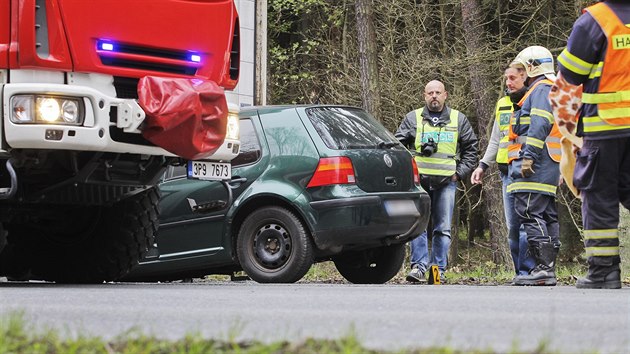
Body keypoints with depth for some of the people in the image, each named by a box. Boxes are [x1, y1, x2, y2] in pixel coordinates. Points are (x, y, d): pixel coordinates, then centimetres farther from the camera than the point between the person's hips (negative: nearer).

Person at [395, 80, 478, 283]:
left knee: (443, 228, 1)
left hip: (446, 182, 1)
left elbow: (470, 148, 16)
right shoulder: (413, 119, 9)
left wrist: (460, 172, 5)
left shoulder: (459, 120, 12)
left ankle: (439, 269, 5)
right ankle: (419, 266, -8)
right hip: (419, 180, -1)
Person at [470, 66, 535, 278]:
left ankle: (526, 271, -11)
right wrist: (483, 166, 20)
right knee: (512, 227, 4)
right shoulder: (502, 104, 20)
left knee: (526, 223, -12)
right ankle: (521, 274, 8)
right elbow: (495, 141, 27)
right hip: (507, 171, 6)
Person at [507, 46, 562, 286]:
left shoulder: (542, 89, -6)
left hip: (535, 166, -11)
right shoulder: (551, 90, 26)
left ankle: (544, 269, -21)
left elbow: (540, 125, -19)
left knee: (530, 214, -15)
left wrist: (529, 156, -24)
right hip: (549, 167, 11)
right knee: (548, 216, 9)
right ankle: (548, 270, 10)